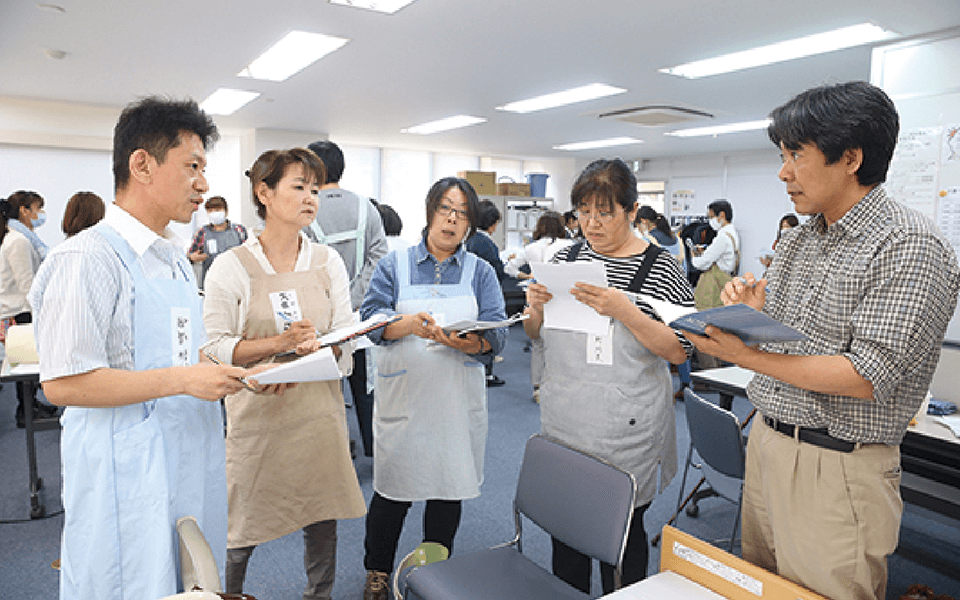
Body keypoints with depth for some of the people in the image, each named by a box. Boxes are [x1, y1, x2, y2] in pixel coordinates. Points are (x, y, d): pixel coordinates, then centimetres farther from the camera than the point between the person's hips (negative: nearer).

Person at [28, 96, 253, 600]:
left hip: (189, 460, 8)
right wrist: (181, 379, -22)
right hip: (128, 471, -8)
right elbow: (63, 383, -20)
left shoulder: (176, 259, 12)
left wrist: (241, 374, 3)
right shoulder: (88, 257, -15)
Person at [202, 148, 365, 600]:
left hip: (318, 408, 3)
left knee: (322, 520, 13)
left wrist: (314, 348, -19)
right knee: (244, 527, 10)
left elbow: (346, 339, 1)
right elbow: (216, 347, -8)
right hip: (258, 413, -3)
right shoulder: (231, 266, -6)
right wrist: (279, 342, -20)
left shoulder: (328, 262, 4)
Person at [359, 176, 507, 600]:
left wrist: (463, 342, -27)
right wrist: (408, 324, -29)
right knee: (393, 489, 9)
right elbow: (370, 318, -9)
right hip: (402, 395, -1)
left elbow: (496, 333, -6)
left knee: (449, 489, 12)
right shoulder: (395, 264, 3)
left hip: (459, 399, 2)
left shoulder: (481, 271, 5)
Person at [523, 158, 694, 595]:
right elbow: (535, 334, 12)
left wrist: (624, 310, -25)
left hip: (624, 433, -4)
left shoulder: (661, 268, -8)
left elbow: (679, 351, -13)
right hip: (562, 424, 4)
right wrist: (535, 306, -10)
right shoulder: (565, 258, 4)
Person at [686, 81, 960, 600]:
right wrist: (757, 314, -8)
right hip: (766, 442, 7)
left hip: (836, 469, -7)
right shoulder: (797, 240, 10)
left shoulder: (909, 246, -14)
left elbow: (868, 378, -22)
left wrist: (748, 357, -23)